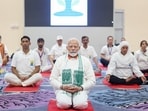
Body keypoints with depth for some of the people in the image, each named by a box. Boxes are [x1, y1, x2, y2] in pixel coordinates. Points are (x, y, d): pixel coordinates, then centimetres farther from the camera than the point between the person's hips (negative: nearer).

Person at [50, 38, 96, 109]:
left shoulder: (85, 61, 6)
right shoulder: (60, 60, 7)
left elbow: (92, 80, 4)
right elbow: (52, 79, 7)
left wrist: (80, 88, -13)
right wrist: (62, 87, -11)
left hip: (80, 90, 0)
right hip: (62, 89, 0)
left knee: (81, 104, -31)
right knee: (63, 104, -31)